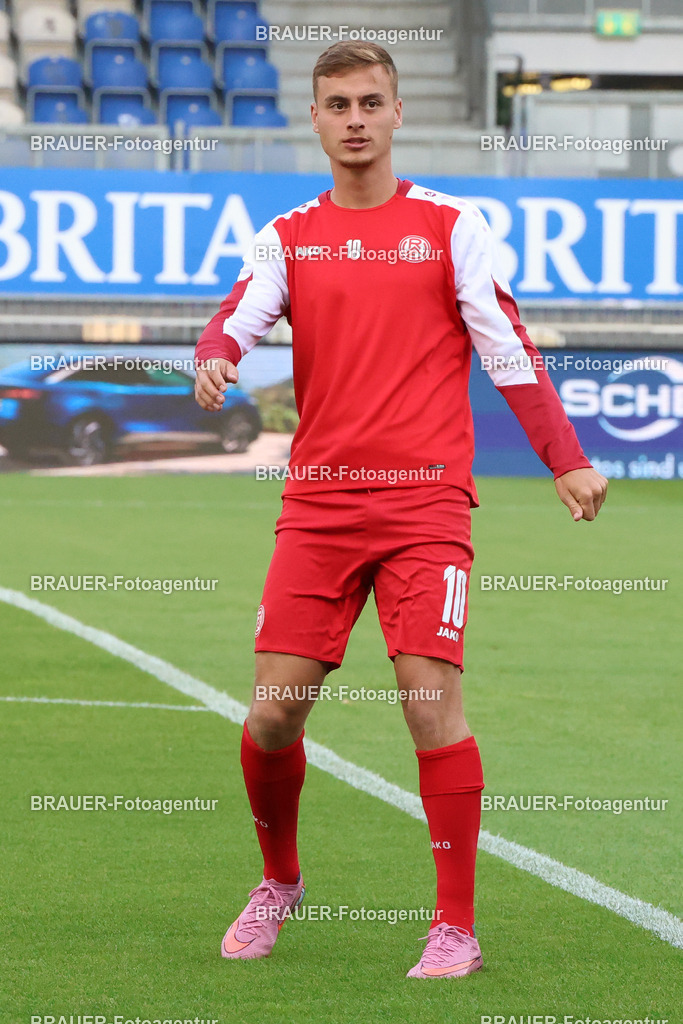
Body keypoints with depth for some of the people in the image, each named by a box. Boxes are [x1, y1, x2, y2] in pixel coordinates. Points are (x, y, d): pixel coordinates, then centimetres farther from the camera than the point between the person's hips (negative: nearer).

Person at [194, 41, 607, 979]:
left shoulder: (451, 225, 5)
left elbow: (507, 348, 4)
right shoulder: (287, 237, 11)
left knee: (432, 700, -13)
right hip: (318, 501, 2)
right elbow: (238, 320, -3)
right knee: (274, 708, -2)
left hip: (425, 497, -2)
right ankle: (279, 882, 24)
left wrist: (566, 459, -3)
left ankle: (456, 927, -5)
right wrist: (214, 361, -27)